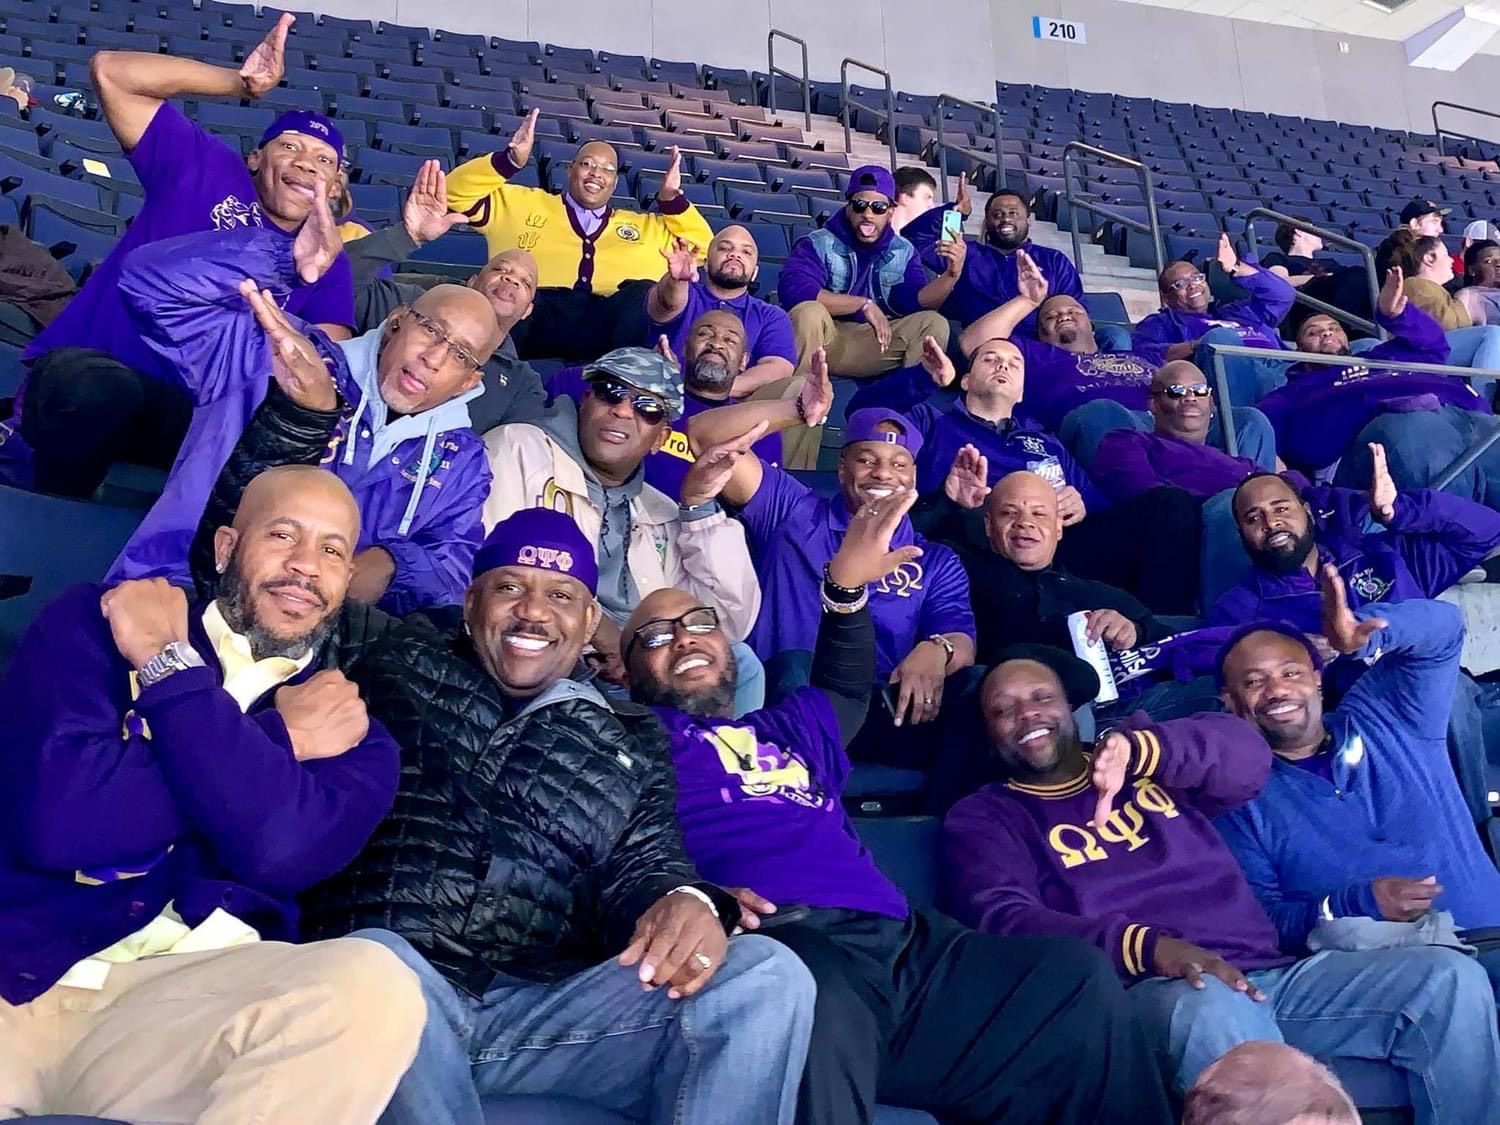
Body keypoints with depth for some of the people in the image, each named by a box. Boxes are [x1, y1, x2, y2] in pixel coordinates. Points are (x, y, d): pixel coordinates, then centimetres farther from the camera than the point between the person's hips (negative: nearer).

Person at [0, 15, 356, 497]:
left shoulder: (328, 259, 11)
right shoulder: (206, 168, 6)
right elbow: (110, 72, 0)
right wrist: (242, 81, -3)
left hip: (191, 410, 2)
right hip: (84, 370, -2)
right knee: (102, 389, -39)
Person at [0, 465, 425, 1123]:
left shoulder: (349, 726, 12)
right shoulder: (95, 623, 9)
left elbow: (279, 846, -11)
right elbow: (58, 817, -8)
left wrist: (167, 667, -3)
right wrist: (280, 739, -2)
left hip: (195, 993, 2)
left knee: (371, 986, -28)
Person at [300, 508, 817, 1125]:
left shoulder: (632, 740, 22)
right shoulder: (402, 664, 21)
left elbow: (642, 866, 9)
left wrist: (684, 902, -14)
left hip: (543, 1006, 2)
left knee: (766, 977, -22)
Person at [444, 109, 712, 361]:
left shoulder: (646, 226, 34)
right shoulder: (521, 204, 28)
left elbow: (700, 247, 29)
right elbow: (457, 192, 21)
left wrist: (673, 199, 17)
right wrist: (510, 160, 7)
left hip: (613, 321, 1)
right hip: (535, 315, -1)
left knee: (645, 292, -32)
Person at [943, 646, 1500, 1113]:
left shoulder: (1147, 762, 21)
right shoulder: (984, 818, 9)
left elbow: (1246, 752, 2)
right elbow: (1001, 921, -10)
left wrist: (1137, 747, -19)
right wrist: (1147, 946, -26)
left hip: (1269, 974, 5)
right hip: (1148, 990, -5)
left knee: (1447, 976, -12)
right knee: (1214, 1007, -39)